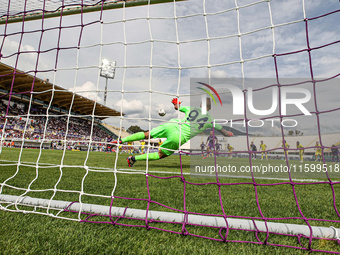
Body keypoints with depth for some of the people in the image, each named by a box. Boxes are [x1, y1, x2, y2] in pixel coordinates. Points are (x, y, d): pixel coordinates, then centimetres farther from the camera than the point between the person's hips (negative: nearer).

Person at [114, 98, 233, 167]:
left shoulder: (193, 109, 14)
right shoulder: (210, 119, 9)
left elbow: (178, 107, 26)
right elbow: (221, 129, 23)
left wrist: (176, 104, 49)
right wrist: (227, 133, 45)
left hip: (172, 125, 3)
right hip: (179, 138, -3)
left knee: (146, 135, 17)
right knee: (160, 155, 13)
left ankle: (121, 140, 14)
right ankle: (134, 158, 3)